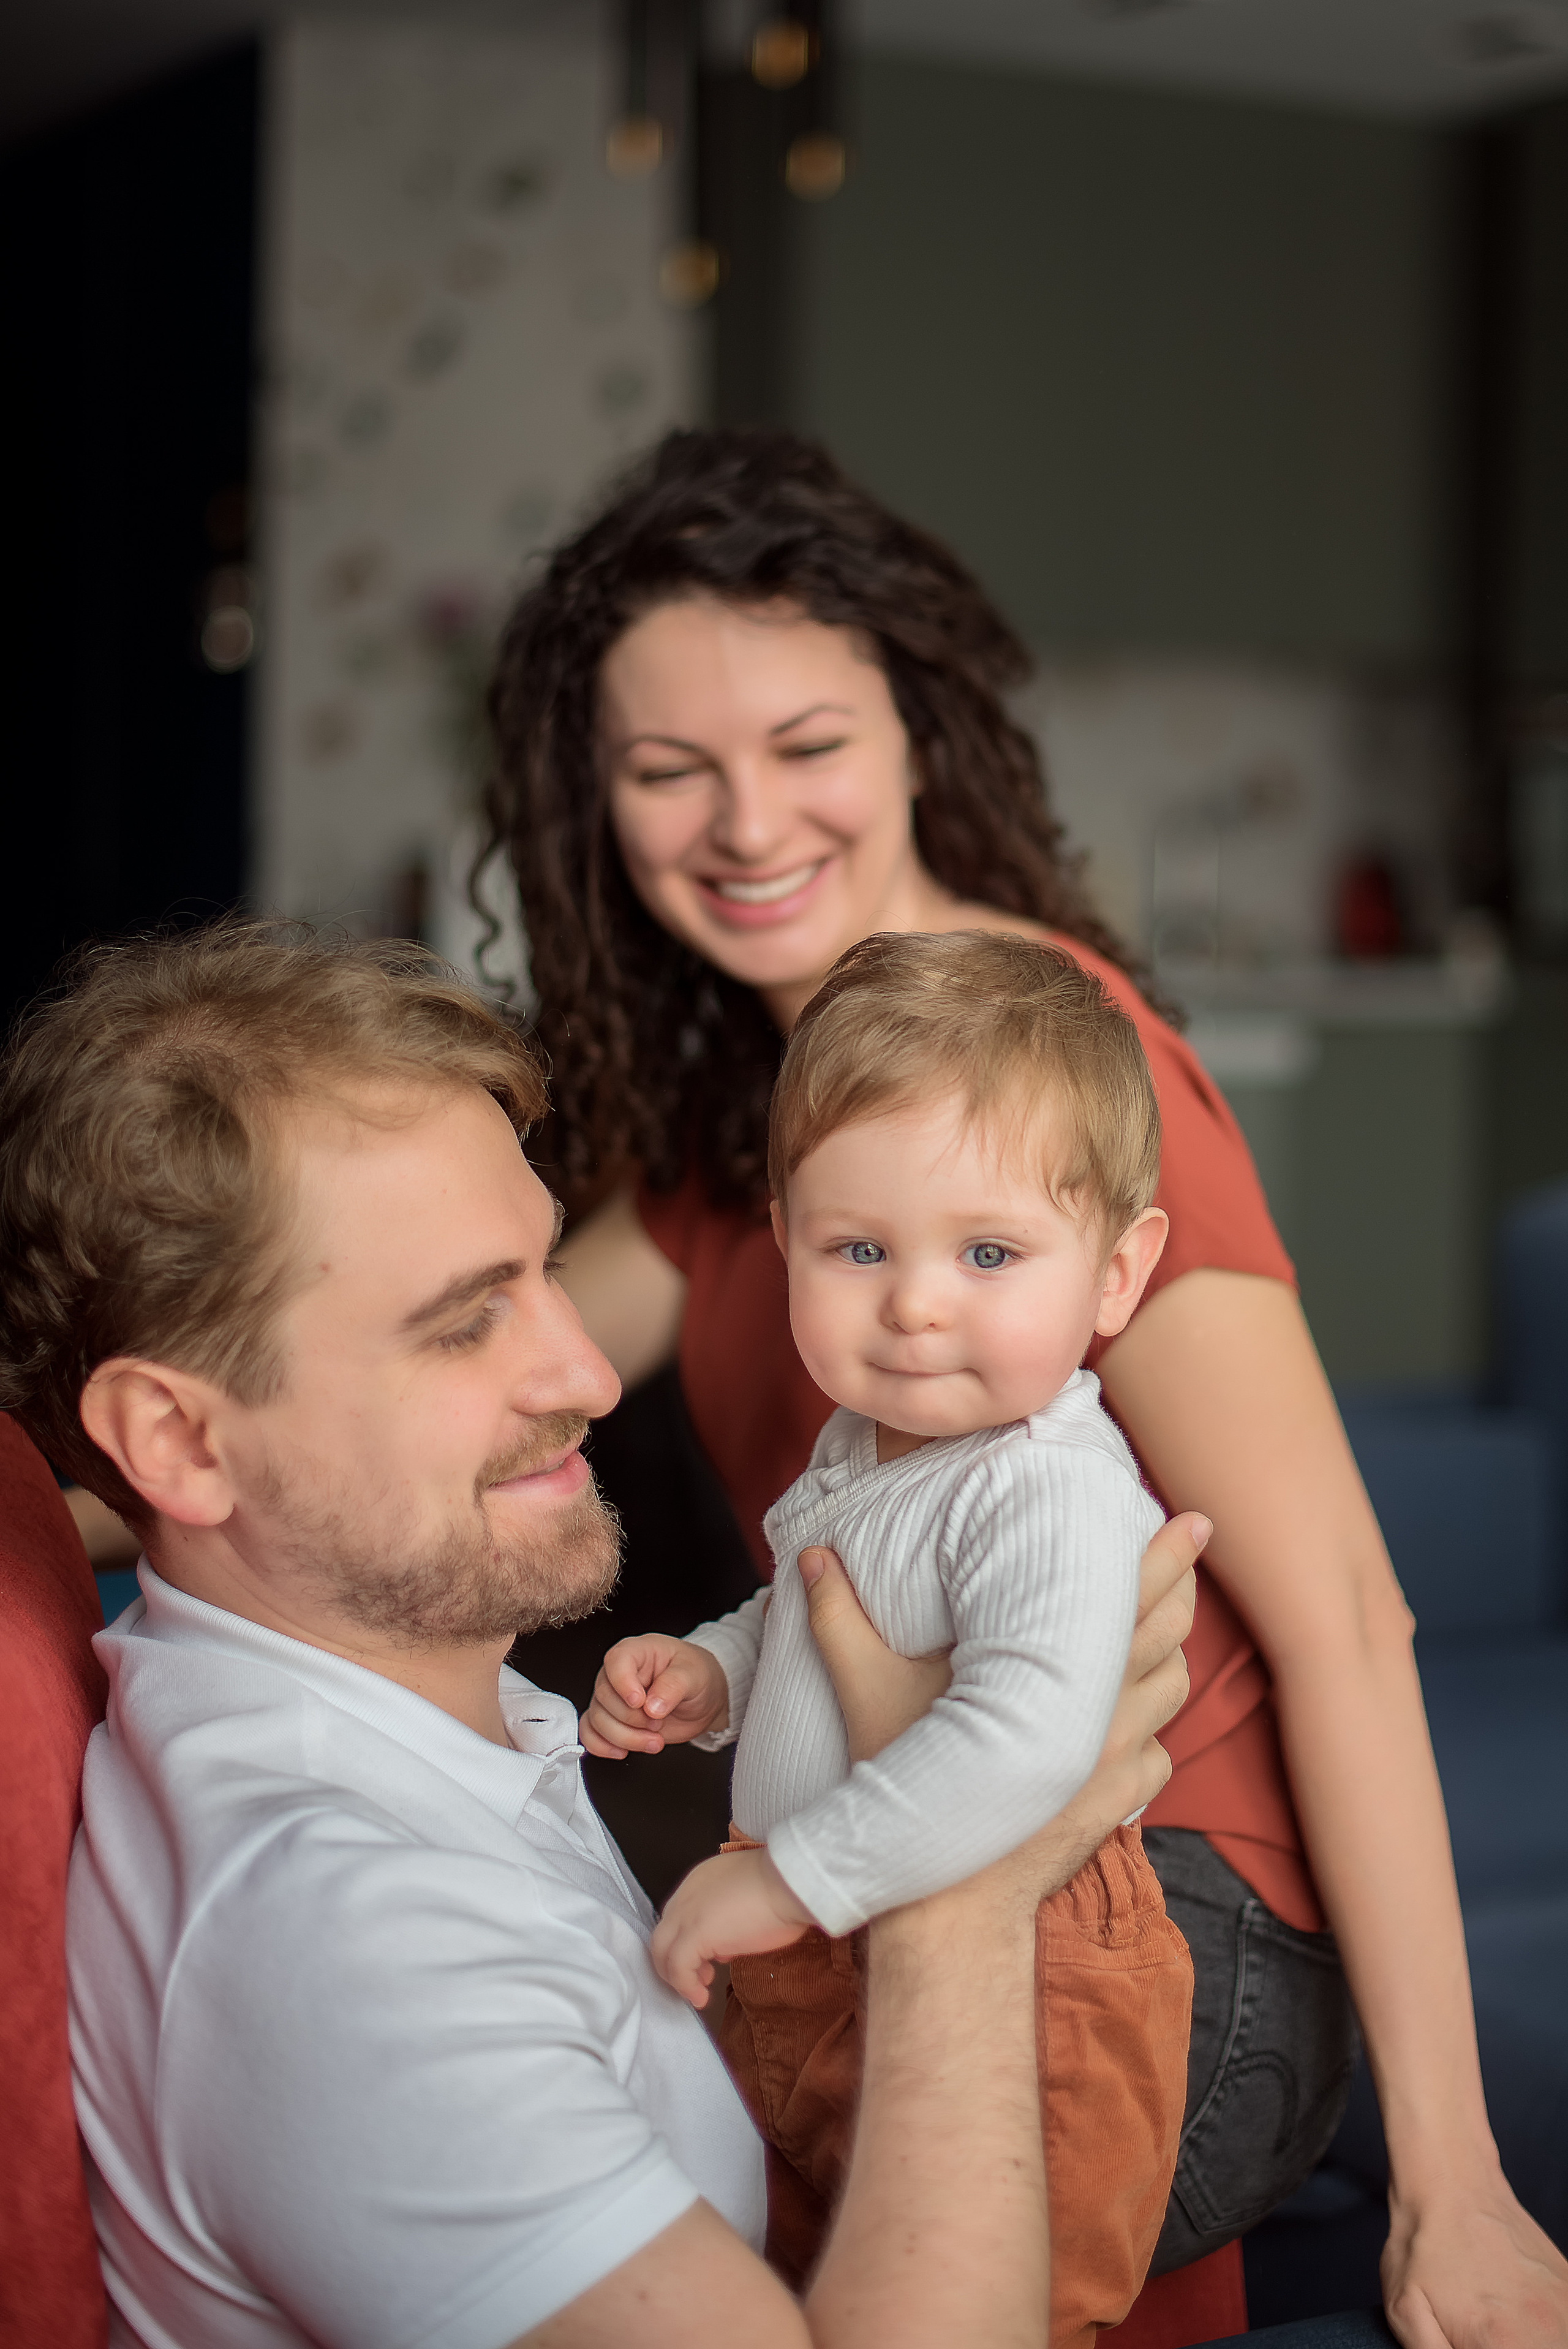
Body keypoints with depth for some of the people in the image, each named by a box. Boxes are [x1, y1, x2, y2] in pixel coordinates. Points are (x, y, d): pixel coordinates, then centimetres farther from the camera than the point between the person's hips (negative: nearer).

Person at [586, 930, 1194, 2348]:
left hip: (1001, 1981, -10)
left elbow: (1029, 1742, -38)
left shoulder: (1055, 1498, -25)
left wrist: (787, 1881, -33)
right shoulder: (868, 1445, 6)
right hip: (815, 1972, 10)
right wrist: (709, 1671, 3)